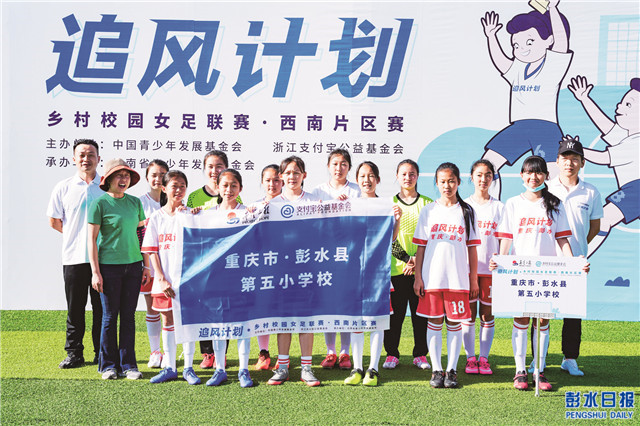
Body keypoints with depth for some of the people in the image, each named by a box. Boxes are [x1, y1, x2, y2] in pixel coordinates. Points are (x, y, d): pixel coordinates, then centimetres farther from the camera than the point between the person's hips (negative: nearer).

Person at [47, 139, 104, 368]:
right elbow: (54, 221, 12)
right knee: (75, 308, 6)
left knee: (102, 308, 4)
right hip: (74, 257, 1)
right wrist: (77, 236, 9)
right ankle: (74, 353, 18)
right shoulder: (63, 187, 6)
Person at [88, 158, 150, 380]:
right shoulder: (99, 203, -5)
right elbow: (91, 239, -6)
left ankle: (128, 364, 17)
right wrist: (95, 272, -10)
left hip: (133, 265, 4)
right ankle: (108, 365, 18)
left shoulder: (135, 202, 9)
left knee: (129, 316, 8)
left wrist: (146, 265, 12)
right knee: (110, 316, 4)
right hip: (109, 266, -4)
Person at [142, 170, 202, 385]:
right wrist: (161, 278, -7)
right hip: (164, 279, 2)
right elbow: (152, 250, 2)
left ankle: (188, 368, 13)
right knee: (168, 320, 9)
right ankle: (169, 368, 19)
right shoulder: (156, 217, 5)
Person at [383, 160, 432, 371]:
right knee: (394, 312, 3)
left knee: (421, 312, 5)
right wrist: (406, 258, -11)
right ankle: (392, 353, 17)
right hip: (396, 268, 0)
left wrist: (418, 259, -10)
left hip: (422, 269, 1)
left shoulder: (427, 203, 7)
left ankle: (420, 354, 19)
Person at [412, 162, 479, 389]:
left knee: (455, 323, 4)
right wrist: (417, 277, 1)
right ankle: (436, 370, 15)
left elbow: (472, 248, 6)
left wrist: (474, 280, 3)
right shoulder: (428, 211, 6)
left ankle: (451, 370, 14)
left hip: (458, 278, 0)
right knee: (434, 323, 5)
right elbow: (420, 247, 6)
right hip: (432, 277, 1)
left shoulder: (466, 211, 6)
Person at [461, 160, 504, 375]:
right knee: (469, 313, 3)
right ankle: (470, 358, 13)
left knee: (487, 313, 5)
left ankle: (484, 357, 15)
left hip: (490, 268, 0)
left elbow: (503, 240, 6)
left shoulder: (499, 207, 5)